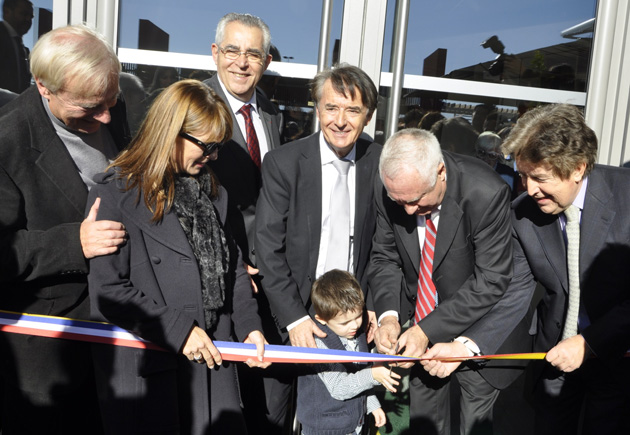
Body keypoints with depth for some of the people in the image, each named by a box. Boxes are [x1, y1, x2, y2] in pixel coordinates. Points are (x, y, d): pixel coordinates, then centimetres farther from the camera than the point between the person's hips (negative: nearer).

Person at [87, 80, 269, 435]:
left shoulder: (210, 191, 9)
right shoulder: (116, 193, -12)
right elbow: (107, 290, -16)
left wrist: (248, 325, 2)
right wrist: (177, 329, -17)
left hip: (212, 356, 6)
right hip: (145, 368, -6)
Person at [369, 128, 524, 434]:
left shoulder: (486, 193, -28)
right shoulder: (389, 189, -15)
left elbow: (491, 280, -25)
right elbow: (385, 257, -4)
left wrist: (429, 330, -28)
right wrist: (388, 315, -20)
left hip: (475, 333, -3)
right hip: (421, 330, 4)